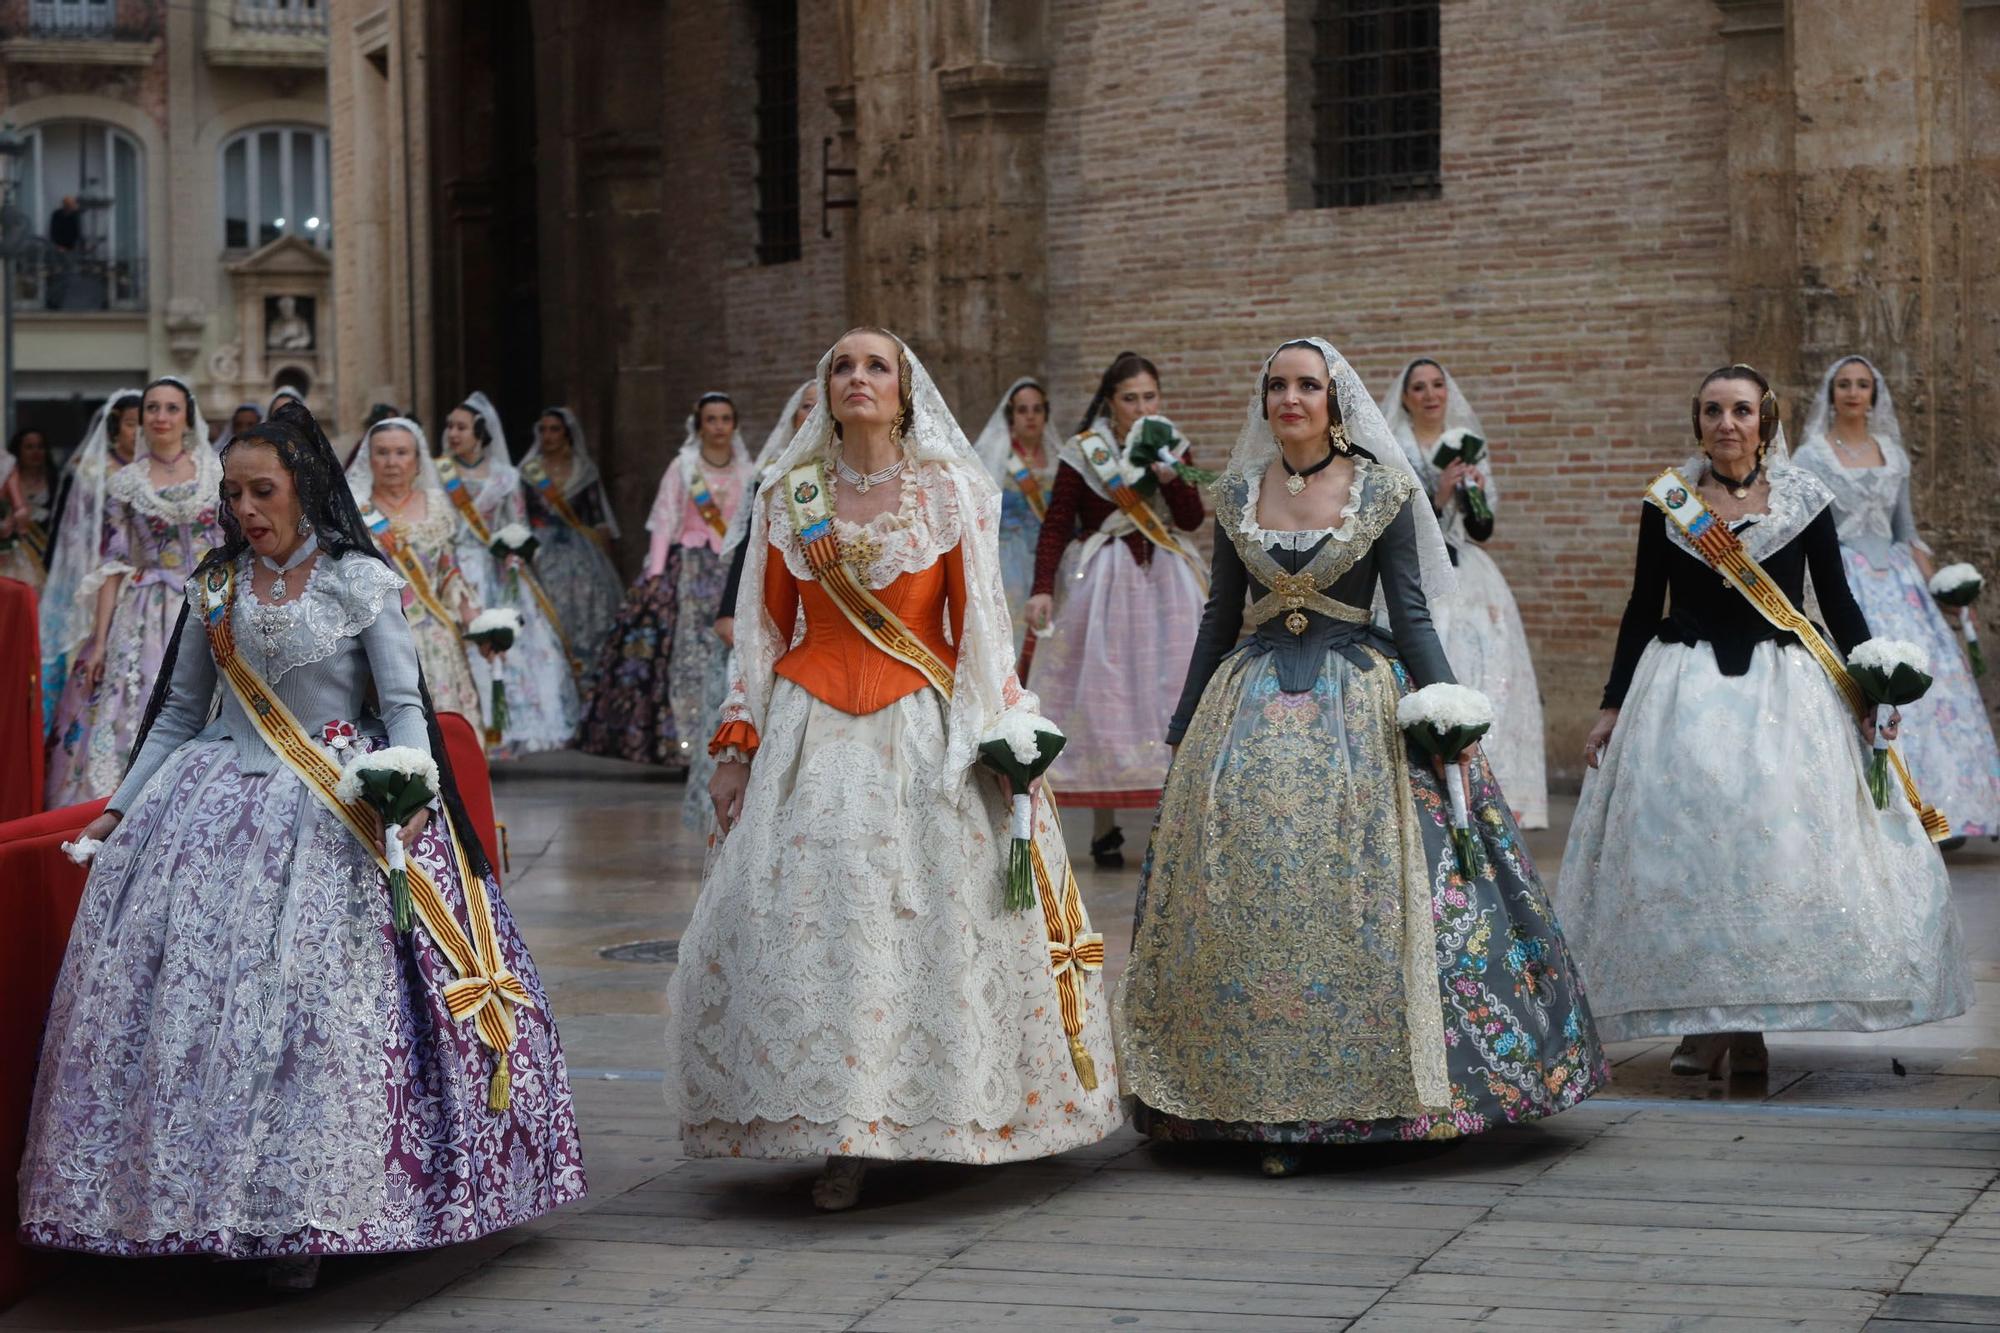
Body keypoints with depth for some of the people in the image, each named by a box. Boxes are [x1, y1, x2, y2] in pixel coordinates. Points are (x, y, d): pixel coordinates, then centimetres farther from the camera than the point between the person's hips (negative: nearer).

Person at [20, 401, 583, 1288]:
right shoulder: (214, 590, 11)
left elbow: (404, 706, -5)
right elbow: (178, 715, 17)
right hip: (222, 808, 4)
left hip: (339, 813, -4)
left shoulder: (361, 583, -1)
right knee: (197, 992, -5)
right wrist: (121, 808, 11)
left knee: (330, 1005, -9)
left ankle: (314, 1215, -2)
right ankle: (220, 1207, 4)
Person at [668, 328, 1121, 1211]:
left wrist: (1004, 739, -4)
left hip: (924, 735, -1)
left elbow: (980, 627, 3)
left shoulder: (951, 493, 4)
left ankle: (939, 1114, 7)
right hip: (812, 733, 1)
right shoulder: (788, 499, 9)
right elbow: (762, 633, 11)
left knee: (933, 918, -5)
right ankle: (841, 1138, 1)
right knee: (810, 920, -5)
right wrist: (737, 744, 6)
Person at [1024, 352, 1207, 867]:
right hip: (1103, 585, -3)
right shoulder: (1084, 453, -4)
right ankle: (1104, 829, 4)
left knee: (1170, 691, 1)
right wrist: (1043, 589, -17)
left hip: (1165, 582, 3)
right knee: (1102, 698, -1)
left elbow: (1193, 519, -1)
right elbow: (1055, 525, -6)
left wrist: (1169, 476, -17)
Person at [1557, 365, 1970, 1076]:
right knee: (1683, 848, -6)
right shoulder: (1667, 501, 5)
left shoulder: (1804, 499, 3)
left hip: (1782, 690, -1)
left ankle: (1750, 1025, 1)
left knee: (1777, 843, -8)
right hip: (1682, 690, 1)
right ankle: (1699, 1024, 3)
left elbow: (1838, 604, 8)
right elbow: (1642, 609, 11)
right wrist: (1612, 707, 10)